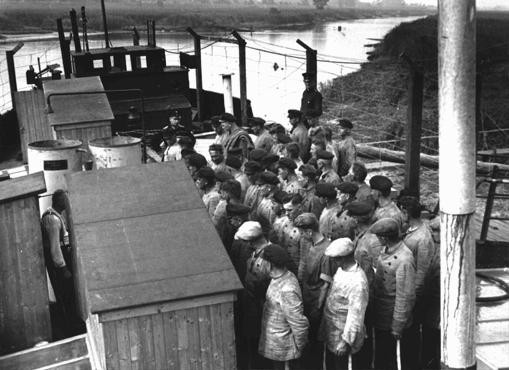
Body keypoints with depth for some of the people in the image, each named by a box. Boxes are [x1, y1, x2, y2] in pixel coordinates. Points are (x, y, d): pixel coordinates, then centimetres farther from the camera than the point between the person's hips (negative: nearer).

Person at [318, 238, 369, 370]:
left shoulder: (357, 282, -29)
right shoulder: (341, 270, -3)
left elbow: (355, 315, -26)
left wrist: (346, 341, -22)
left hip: (343, 335, -8)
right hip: (331, 332, 8)